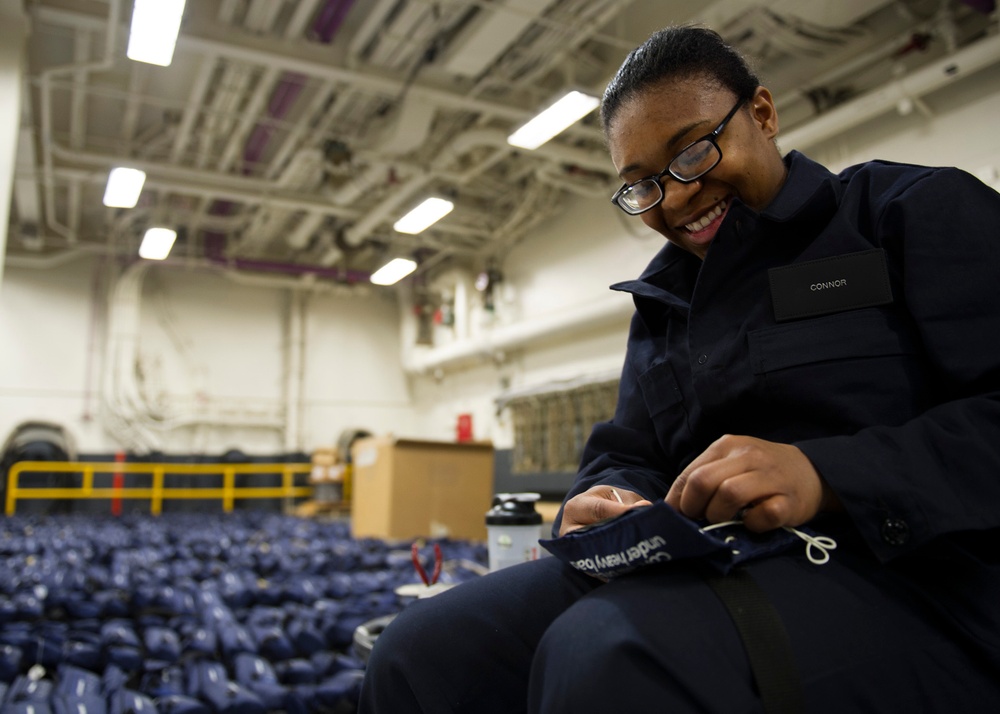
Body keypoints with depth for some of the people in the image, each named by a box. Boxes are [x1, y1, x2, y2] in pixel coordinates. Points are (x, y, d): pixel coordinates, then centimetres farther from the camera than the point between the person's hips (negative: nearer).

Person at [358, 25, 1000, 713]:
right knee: (419, 654, -13)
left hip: (899, 573, -5)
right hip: (699, 567, 6)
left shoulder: (921, 209, 4)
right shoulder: (662, 299, 22)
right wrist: (608, 499, -6)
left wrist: (825, 477, -23)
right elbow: (628, 453, 18)